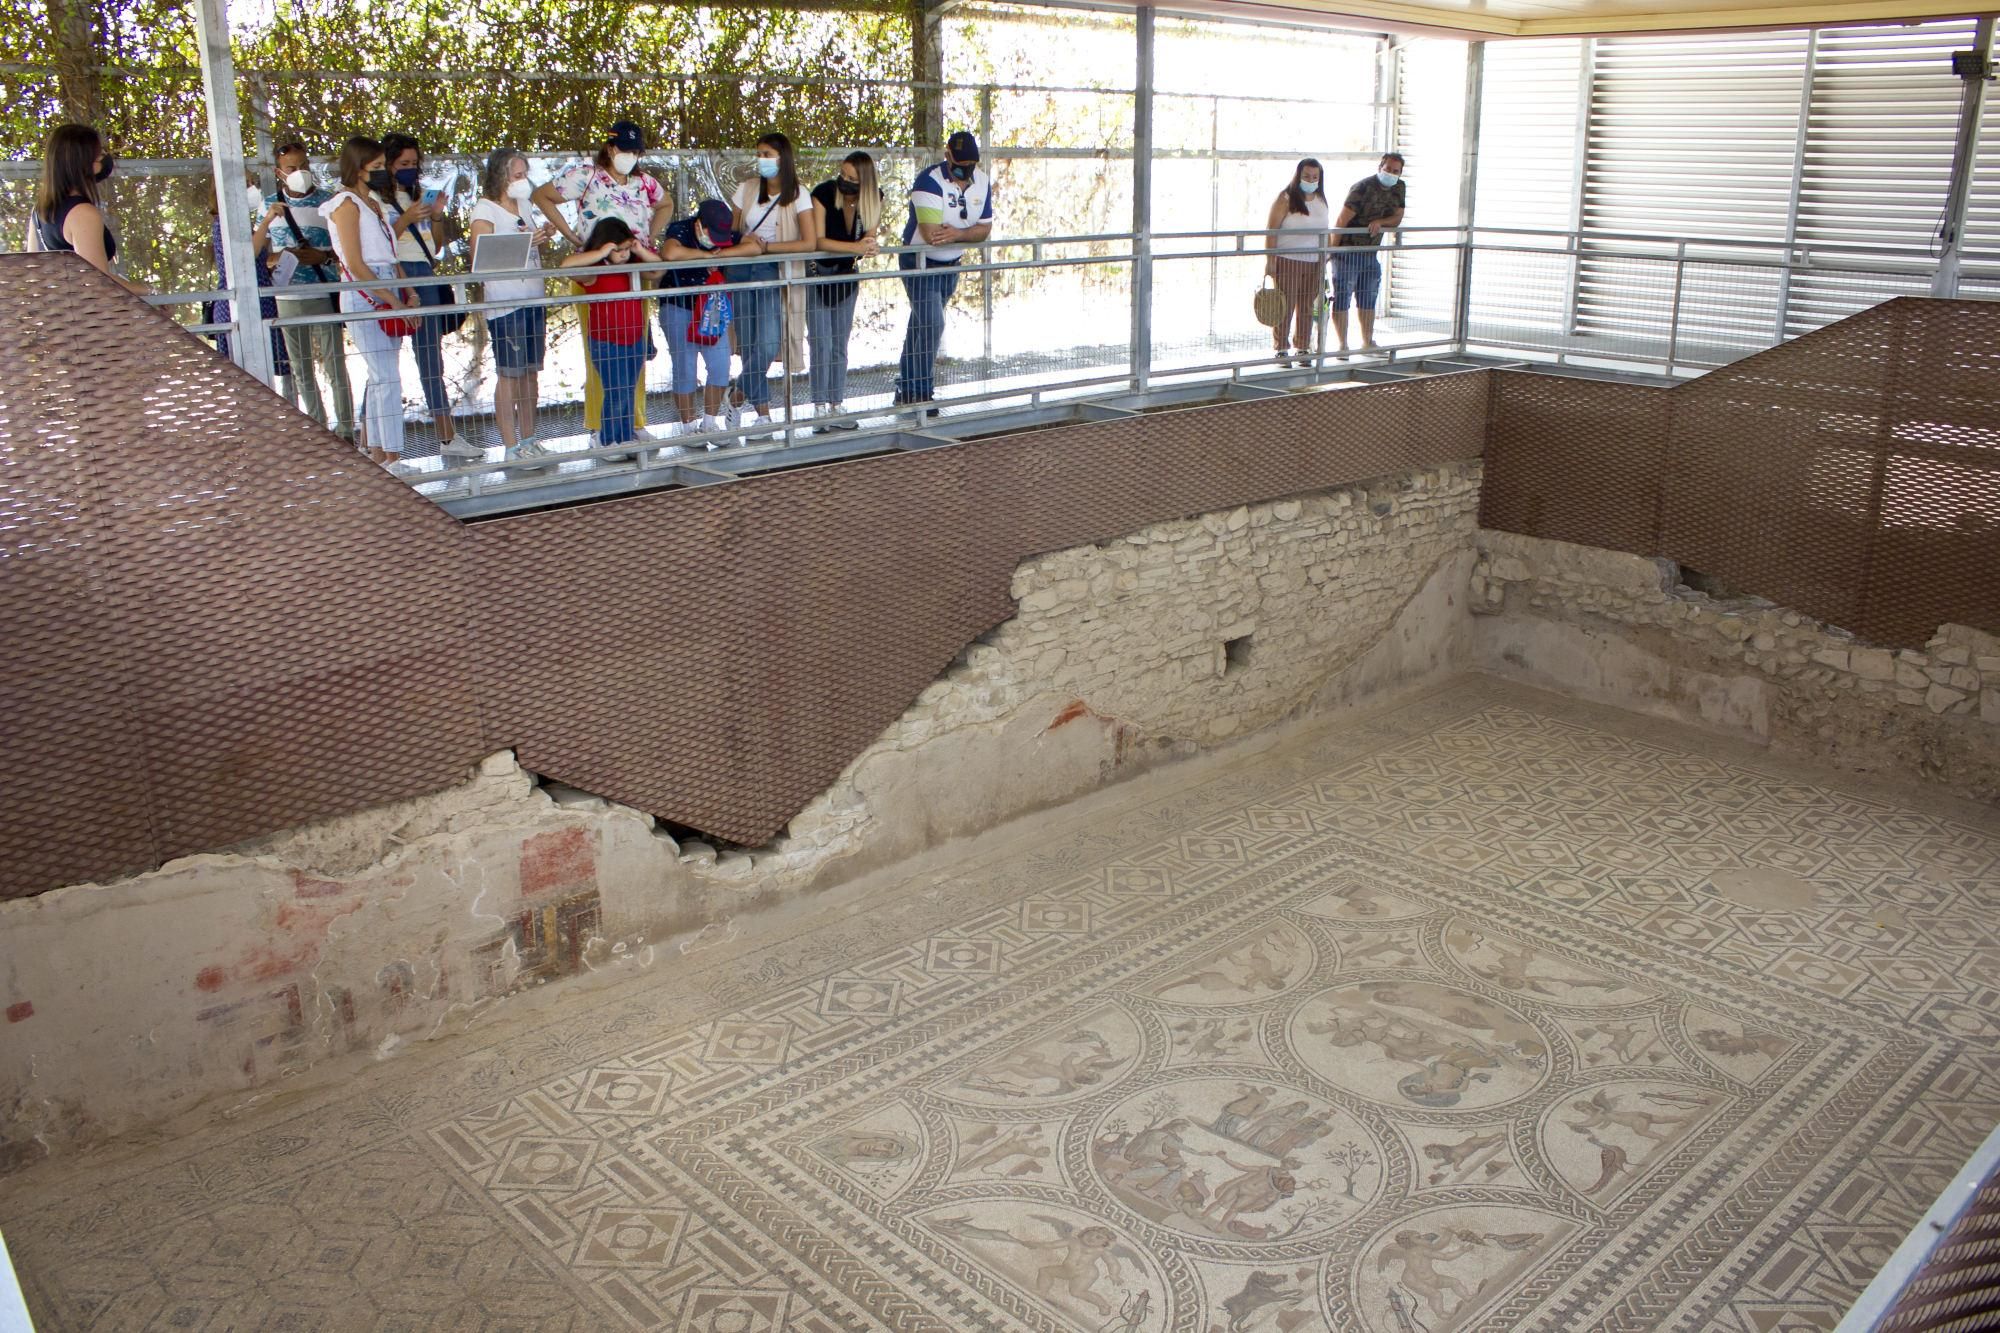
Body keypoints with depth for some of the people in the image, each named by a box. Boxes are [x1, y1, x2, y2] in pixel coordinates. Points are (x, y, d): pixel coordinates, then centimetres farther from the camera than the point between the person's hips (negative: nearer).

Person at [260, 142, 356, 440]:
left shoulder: (327, 200, 1)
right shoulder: (271, 204, 10)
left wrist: (323, 256, -17)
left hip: (323, 294, -4)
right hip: (287, 296, 4)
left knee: (334, 365, -4)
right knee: (300, 368, 8)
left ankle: (345, 431, 2)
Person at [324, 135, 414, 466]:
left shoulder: (374, 201, 18)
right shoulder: (347, 204, -8)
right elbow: (356, 265, -14)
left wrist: (408, 293, 5)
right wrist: (394, 301, -15)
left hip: (387, 294, 8)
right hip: (363, 296, -8)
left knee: (380, 375, 10)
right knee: (387, 377, -11)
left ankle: (373, 449, 16)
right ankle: (391, 456, -8)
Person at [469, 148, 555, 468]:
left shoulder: (524, 205, 16)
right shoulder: (484, 210, -6)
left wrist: (544, 237, 4)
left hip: (534, 299, 7)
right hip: (505, 303, -7)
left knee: (531, 372, 9)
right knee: (510, 375, -5)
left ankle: (529, 439, 17)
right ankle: (511, 447, -1)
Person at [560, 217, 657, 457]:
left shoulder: (633, 264, 3)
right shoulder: (592, 270, -16)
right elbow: (566, 265, -33)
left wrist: (643, 251, -10)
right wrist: (601, 253, -32)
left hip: (635, 340, 6)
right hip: (606, 344, -6)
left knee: (629, 392, 15)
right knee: (616, 394, -6)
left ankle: (627, 437, 27)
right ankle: (608, 442, 6)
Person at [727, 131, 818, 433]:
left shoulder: (798, 195, -3)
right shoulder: (747, 189, 7)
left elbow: (810, 243, -12)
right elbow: (733, 232, 14)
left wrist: (767, 246, -14)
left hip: (773, 272, -3)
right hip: (741, 270, 3)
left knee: (768, 345, -16)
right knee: (748, 347, 0)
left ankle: (739, 394, 8)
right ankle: (763, 412, 13)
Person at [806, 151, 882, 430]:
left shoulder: (874, 198, -8)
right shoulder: (823, 193, -21)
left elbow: (868, 236, -4)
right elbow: (817, 240, -26)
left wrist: (868, 247, -28)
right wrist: (855, 247, -36)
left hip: (846, 276, 5)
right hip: (817, 275, -4)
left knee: (840, 345, 8)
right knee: (822, 344, -9)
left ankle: (836, 407, 13)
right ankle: (820, 410, -6)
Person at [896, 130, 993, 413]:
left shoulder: (982, 182, -1)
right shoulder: (930, 180, -23)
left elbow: (985, 228, -3)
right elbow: (930, 234, -30)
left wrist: (957, 234, -25)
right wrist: (971, 232, -14)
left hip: (951, 264, 6)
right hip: (920, 263, -6)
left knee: (920, 325, 14)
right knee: (932, 325, -17)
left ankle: (906, 390, 23)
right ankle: (922, 392, -9)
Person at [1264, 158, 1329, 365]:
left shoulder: (1321, 201, 12)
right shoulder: (1285, 199, -6)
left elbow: (1323, 234, 17)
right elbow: (1271, 230, -10)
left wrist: (1323, 264, 15)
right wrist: (1270, 259, -16)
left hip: (1313, 263, 5)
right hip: (1287, 261, -5)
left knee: (1307, 309, 7)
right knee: (1285, 307, -3)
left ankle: (1303, 349, 14)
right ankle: (1281, 350, 4)